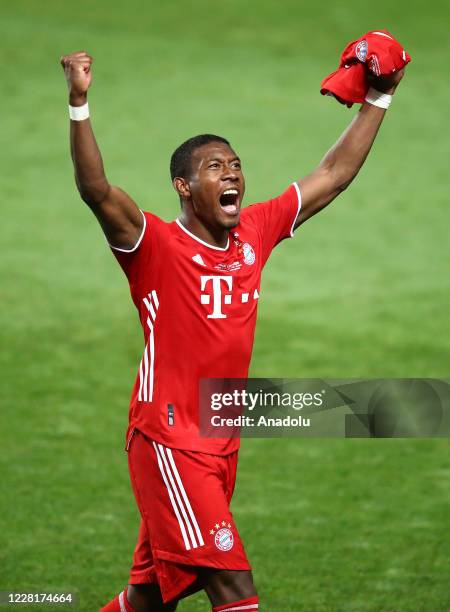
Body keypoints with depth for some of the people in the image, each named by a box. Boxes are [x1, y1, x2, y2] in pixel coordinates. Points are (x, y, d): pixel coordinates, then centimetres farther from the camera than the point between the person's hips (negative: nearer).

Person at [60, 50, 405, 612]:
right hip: (167, 439, -7)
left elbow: (332, 176, 15)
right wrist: (80, 103, -41)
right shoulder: (156, 245, -12)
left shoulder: (255, 232, 6)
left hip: (223, 440, 7)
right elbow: (97, 191, -30)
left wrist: (378, 101, 16)